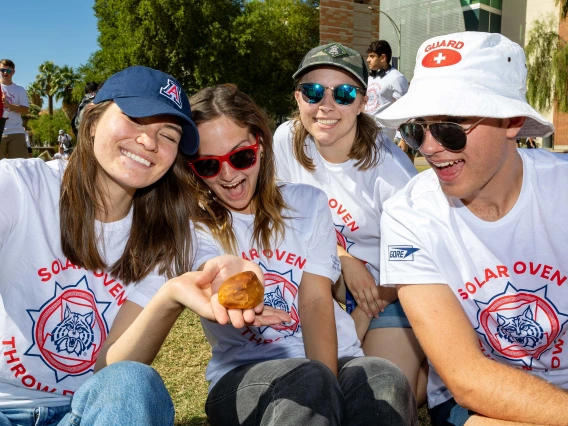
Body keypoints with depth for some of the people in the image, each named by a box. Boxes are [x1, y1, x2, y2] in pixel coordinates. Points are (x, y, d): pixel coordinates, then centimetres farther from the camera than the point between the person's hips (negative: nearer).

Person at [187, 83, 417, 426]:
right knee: (308, 381, -34)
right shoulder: (192, 225, 2)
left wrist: (326, 383, -21)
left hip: (335, 362, 2)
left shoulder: (307, 202, 8)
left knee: (383, 380, -30)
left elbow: (316, 301, -3)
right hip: (243, 376, -1)